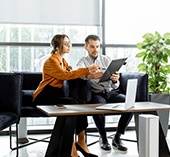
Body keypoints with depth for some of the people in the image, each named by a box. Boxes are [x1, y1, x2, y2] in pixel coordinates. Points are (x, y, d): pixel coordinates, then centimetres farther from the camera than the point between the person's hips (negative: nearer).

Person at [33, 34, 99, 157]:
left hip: (57, 94, 7)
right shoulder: (51, 61, -13)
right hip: (44, 96, -7)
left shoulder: (63, 61, 15)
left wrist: (89, 74, -14)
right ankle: (71, 147, -20)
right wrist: (88, 69, -28)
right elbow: (66, 75, -26)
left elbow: (71, 73, 3)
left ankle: (81, 142, -14)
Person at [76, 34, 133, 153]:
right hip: (96, 94, -3)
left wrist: (115, 81, -24)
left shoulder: (107, 60, 10)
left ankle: (117, 138, -12)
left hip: (111, 93, 3)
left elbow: (115, 86, 1)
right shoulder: (83, 62, 4)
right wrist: (89, 75, -47)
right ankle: (103, 138, -13)